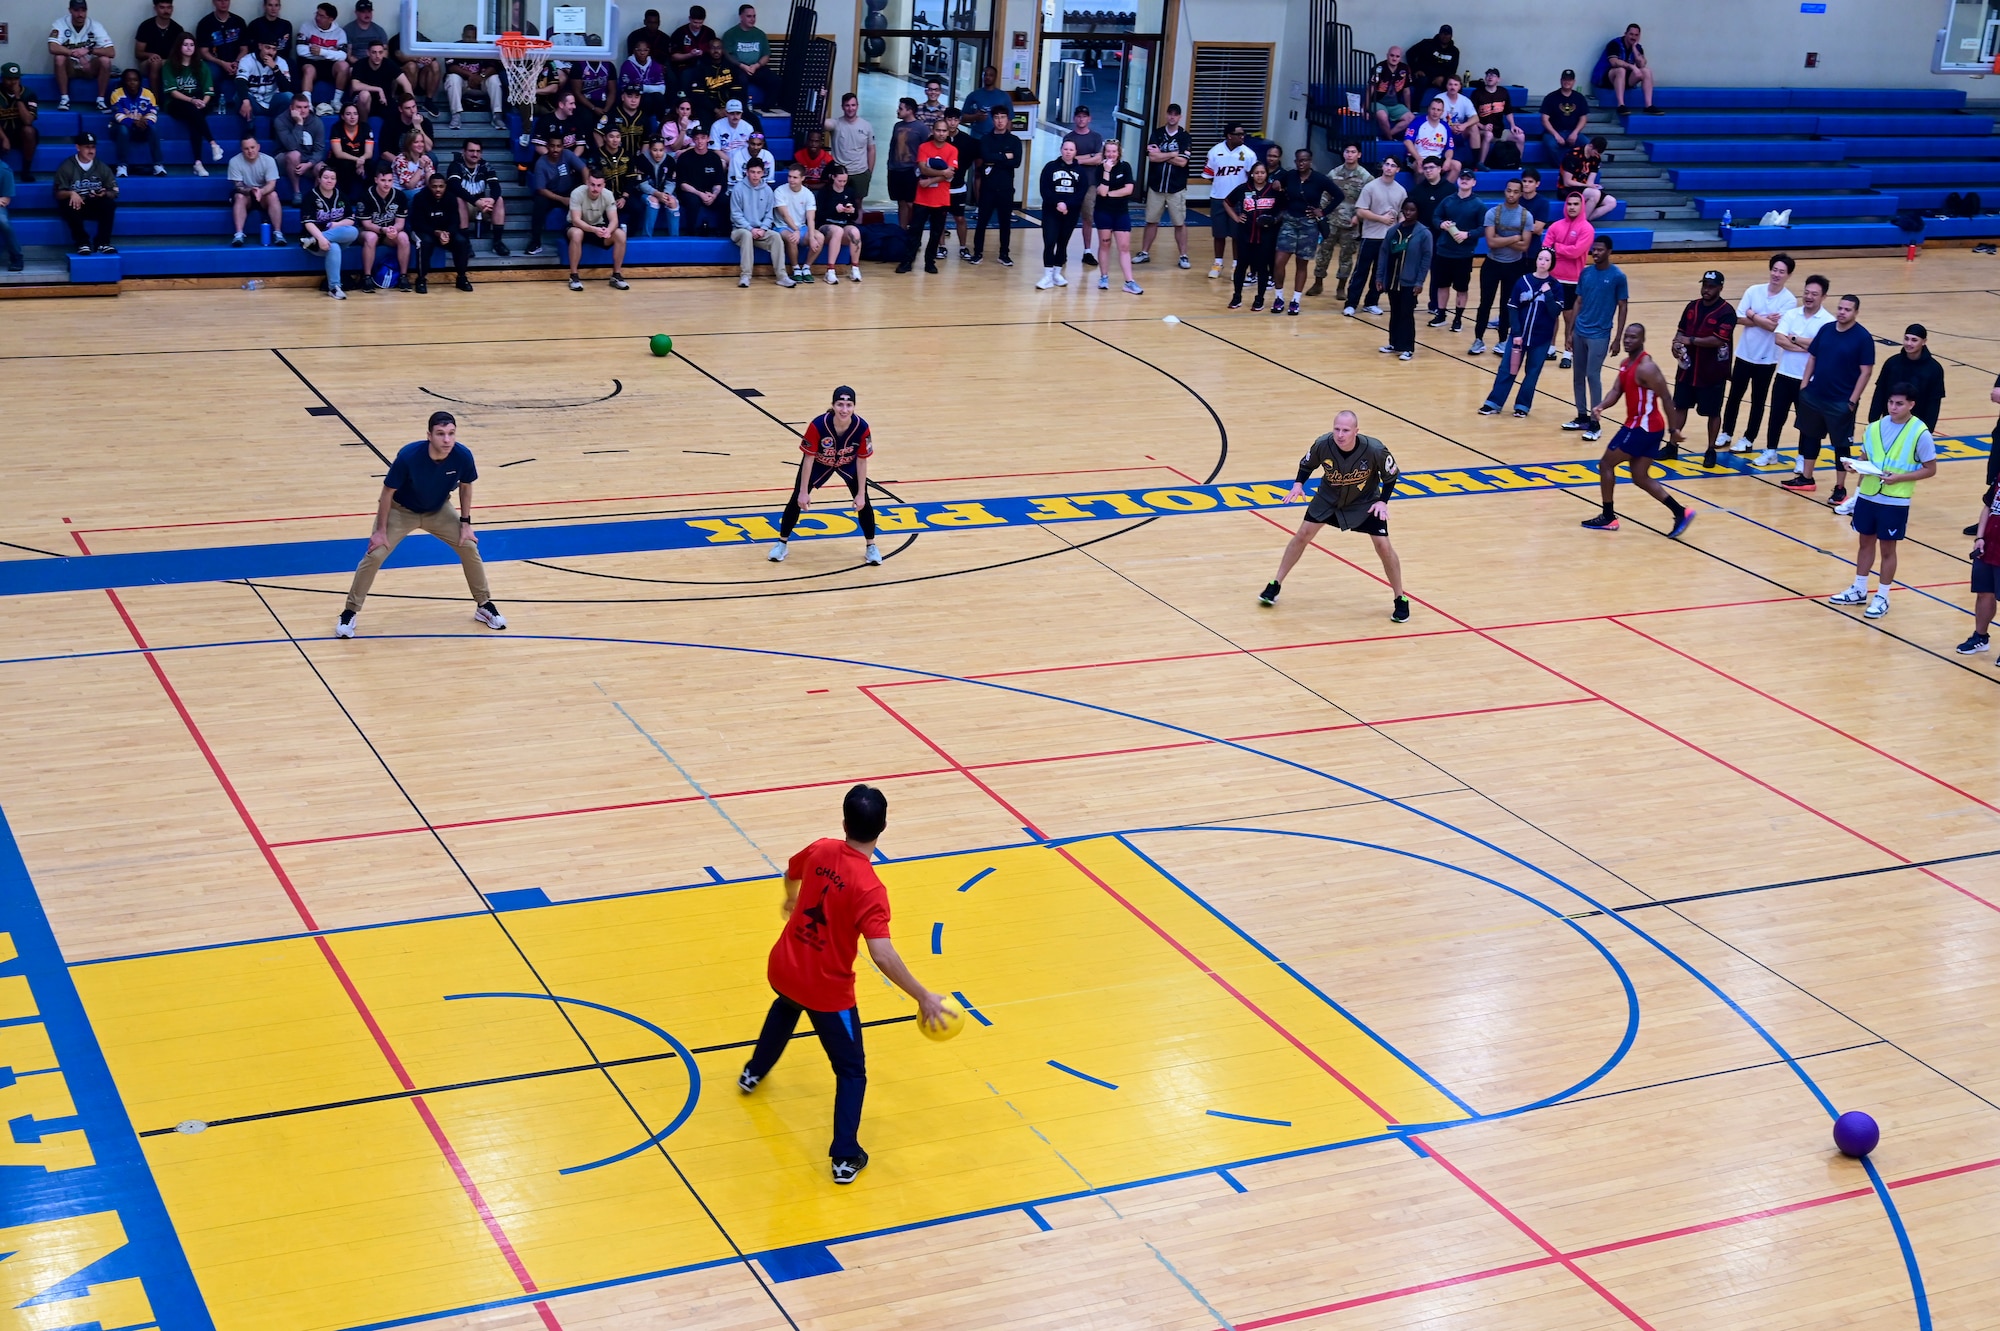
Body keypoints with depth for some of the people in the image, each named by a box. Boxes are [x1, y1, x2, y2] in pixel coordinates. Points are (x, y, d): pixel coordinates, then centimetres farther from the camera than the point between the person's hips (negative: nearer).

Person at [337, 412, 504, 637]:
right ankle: (349, 613, 3)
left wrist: (465, 523, -4)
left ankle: (484, 605, 19)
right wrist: (381, 531, -17)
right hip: (401, 510, -3)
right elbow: (387, 493, -21)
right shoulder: (408, 456, -36)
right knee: (375, 555, -13)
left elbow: (465, 486, -4)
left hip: (438, 511, 3)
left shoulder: (463, 456, -27)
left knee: (469, 546, -2)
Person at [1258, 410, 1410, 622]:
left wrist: (1383, 501, -21)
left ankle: (1401, 600, 10)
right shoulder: (1322, 445, -28)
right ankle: (1275, 585, 15)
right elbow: (1306, 464, -5)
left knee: (1383, 546, -7)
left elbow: (1391, 475, -12)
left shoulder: (1375, 450, -32)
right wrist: (1298, 484, -21)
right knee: (1303, 534, 0)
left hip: (1365, 502, -2)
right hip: (1328, 498, 2)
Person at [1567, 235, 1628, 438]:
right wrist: (1571, 331, 9)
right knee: (1577, 376, 10)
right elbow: (1579, 302, 11)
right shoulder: (1585, 272, 5)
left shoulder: (1618, 276, -8)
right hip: (1580, 332, 5)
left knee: (1593, 376, -8)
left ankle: (1594, 422, -1)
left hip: (1600, 335, -5)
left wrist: (1618, 338, -8)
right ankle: (1582, 417, 23)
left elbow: (1623, 307, -4)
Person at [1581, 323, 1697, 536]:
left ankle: (1608, 517, 10)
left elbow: (1665, 398, -19)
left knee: (1606, 463, 2)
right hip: (1640, 425, 10)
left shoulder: (1646, 368, -20)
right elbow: (1617, 391, 5)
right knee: (1641, 478, 12)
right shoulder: (1625, 364, 10)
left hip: (1643, 426, -10)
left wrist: (1673, 428, -18)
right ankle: (1681, 512, 8)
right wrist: (1600, 407, -15)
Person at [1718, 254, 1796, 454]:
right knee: (1734, 396, 12)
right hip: (1744, 353, 3)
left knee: (1758, 401, 9)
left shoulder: (1789, 300, -11)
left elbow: (1774, 327, -20)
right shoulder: (1754, 291, -2)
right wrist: (1764, 320, -16)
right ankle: (1726, 433, 26)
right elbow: (1739, 319, -7)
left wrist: (1753, 315, -11)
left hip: (1767, 358, -3)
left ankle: (1747, 439, 19)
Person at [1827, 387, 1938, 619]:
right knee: (1865, 542, 16)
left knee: (1887, 548, 6)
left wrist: (1899, 478, -20)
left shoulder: (1920, 433, -12)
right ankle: (1859, 590, 29)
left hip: (1895, 502, -5)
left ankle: (1882, 598, 17)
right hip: (1867, 496, 5)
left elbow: (1930, 469, -8)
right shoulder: (1875, 427, 2)